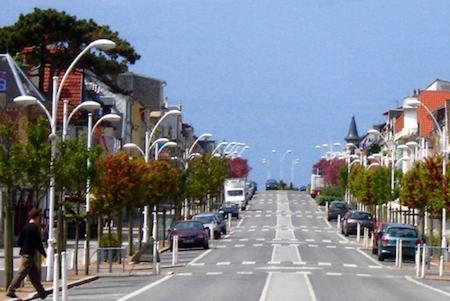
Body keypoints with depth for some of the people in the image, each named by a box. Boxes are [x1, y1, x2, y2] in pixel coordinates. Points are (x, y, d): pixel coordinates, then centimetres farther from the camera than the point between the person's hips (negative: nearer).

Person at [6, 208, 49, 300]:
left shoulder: (25, 227, 11)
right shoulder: (35, 227, -13)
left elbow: (19, 241, 13)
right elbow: (38, 242, -16)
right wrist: (43, 253, -3)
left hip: (24, 253, 9)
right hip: (29, 254, -9)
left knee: (35, 273, 14)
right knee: (21, 273, -8)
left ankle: (42, 293, 21)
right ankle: (11, 291, -9)